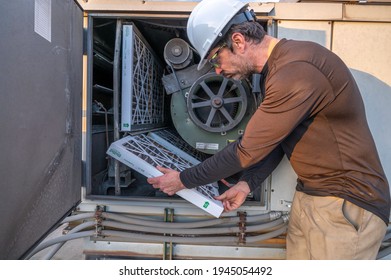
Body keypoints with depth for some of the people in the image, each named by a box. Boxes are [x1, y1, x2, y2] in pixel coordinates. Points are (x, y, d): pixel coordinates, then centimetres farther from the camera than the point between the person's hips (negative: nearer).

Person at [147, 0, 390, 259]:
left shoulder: (297, 71, -25)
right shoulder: (278, 67, 7)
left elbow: (247, 151, -20)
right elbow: (275, 141, 12)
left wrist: (183, 180, -8)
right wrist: (247, 184, 3)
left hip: (347, 207, -8)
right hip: (309, 197, 8)